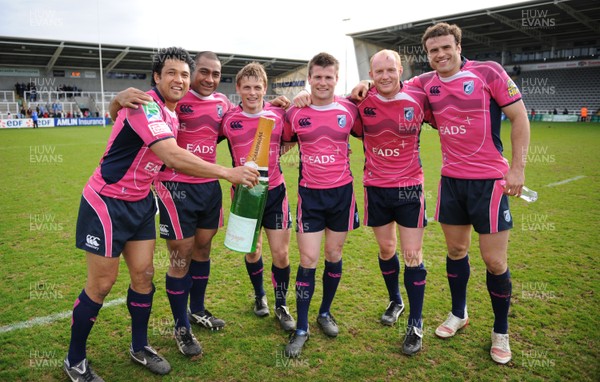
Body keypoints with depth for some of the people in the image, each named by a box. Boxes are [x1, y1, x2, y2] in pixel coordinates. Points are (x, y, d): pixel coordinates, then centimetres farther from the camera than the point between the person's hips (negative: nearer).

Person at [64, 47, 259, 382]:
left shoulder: (172, 114, 5)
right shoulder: (145, 104, -22)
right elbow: (172, 156, -34)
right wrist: (228, 172, -34)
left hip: (140, 202, 8)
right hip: (106, 202, -7)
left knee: (144, 274, 9)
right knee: (102, 284, 2)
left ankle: (139, 347, 29)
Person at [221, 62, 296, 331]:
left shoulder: (279, 115, -5)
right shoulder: (228, 120, -7)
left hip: (275, 191, 0)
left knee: (281, 253, 1)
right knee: (252, 251, 14)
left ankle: (281, 306, 22)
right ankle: (259, 295, 40)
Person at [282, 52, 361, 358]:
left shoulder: (349, 110, -2)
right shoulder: (295, 113, -3)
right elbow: (283, 142, 13)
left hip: (341, 192, 1)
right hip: (310, 194, -1)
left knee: (334, 256, 12)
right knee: (308, 260, -2)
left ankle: (325, 313, 32)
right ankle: (301, 328, 12)